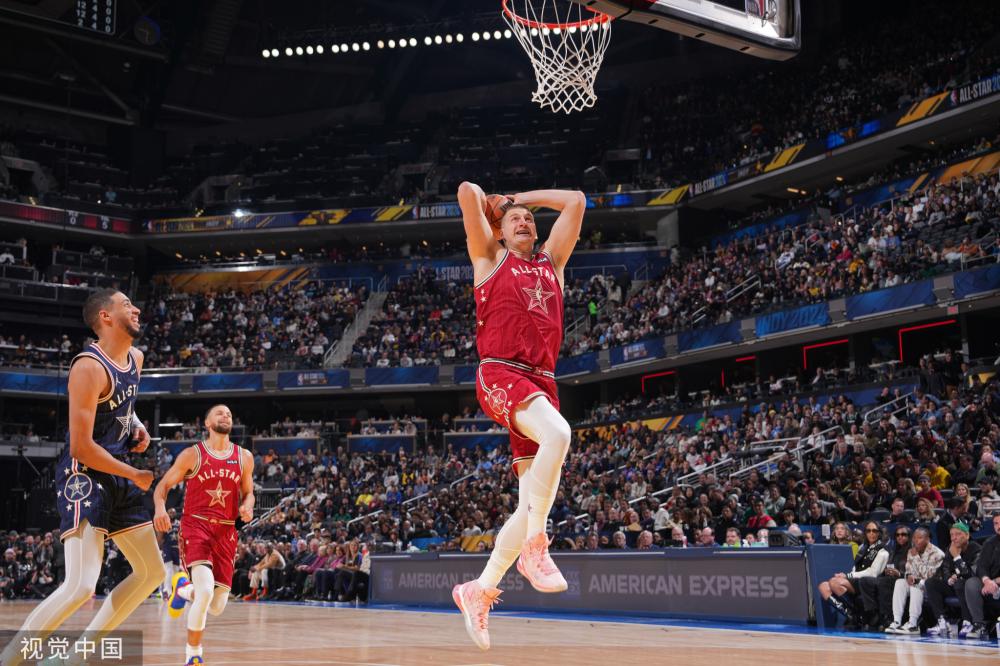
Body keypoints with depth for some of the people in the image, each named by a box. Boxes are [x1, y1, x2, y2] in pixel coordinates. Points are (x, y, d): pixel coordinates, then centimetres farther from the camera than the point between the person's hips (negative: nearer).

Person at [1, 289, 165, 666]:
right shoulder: (89, 367, -19)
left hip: (117, 476, 9)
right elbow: (82, 448, -22)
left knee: (152, 572, 14)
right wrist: (135, 476, -12)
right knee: (81, 586, -22)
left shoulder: (135, 358, 8)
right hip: (83, 476, -9)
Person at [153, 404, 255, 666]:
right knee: (206, 591, -26)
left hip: (226, 531, 4)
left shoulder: (244, 457, 8)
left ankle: (183, 588, 37)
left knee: (217, 607, 3)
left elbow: (248, 492, 19)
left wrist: (247, 506, -5)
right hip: (195, 526, -4)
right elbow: (163, 486, 3)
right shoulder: (192, 454, 0)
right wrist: (160, 508, -19)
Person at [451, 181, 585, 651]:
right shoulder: (490, 258, 14)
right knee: (558, 434, -35)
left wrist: (523, 197, 33)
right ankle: (534, 547, -26)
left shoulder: (551, 262, 25)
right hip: (500, 374, -5)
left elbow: (575, 201, 28)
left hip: (541, 382, 6)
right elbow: (467, 191, 6)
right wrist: (493, 207, 26)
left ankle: (479, 590, 12)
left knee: (532, 504, 0)